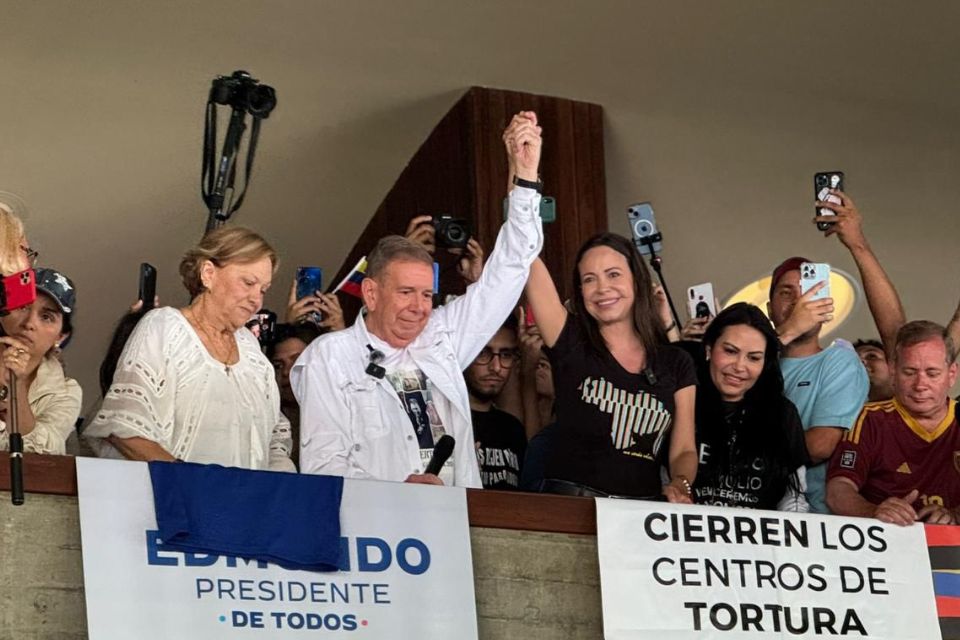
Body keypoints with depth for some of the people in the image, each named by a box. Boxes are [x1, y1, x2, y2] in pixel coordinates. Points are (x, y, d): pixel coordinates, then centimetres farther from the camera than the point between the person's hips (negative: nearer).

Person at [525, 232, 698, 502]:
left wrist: (680, 484, -8)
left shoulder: (676, 365, 14)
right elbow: (529, 264, -2)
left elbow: (683, 451, 11)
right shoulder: (571, 344, 7)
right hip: (567, 506, -2)